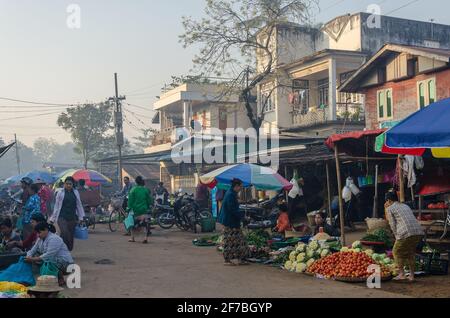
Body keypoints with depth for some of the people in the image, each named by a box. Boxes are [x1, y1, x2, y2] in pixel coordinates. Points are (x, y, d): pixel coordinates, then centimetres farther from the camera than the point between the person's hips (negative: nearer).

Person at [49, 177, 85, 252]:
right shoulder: (60, 193, 3)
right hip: (62, 217, -3)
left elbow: (79, 205, 13)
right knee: (64, 233, -21)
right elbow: (56, 207, 6)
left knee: (71, 235, 4)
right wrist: (52, 219, 5)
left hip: (72, 218, 3)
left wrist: (80, 218, 10)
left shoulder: (76, 193, 8)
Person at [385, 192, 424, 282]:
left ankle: (401, 274, 3)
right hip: (419, 231, 7)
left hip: (406, 233, -6)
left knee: (397, 252, 10)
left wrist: (397, 237, 8)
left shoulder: (390, 208, 9)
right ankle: (412, 275, 20)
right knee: (411, 253, 21)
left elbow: (393, 224, 2)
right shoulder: (406, 206, 28)